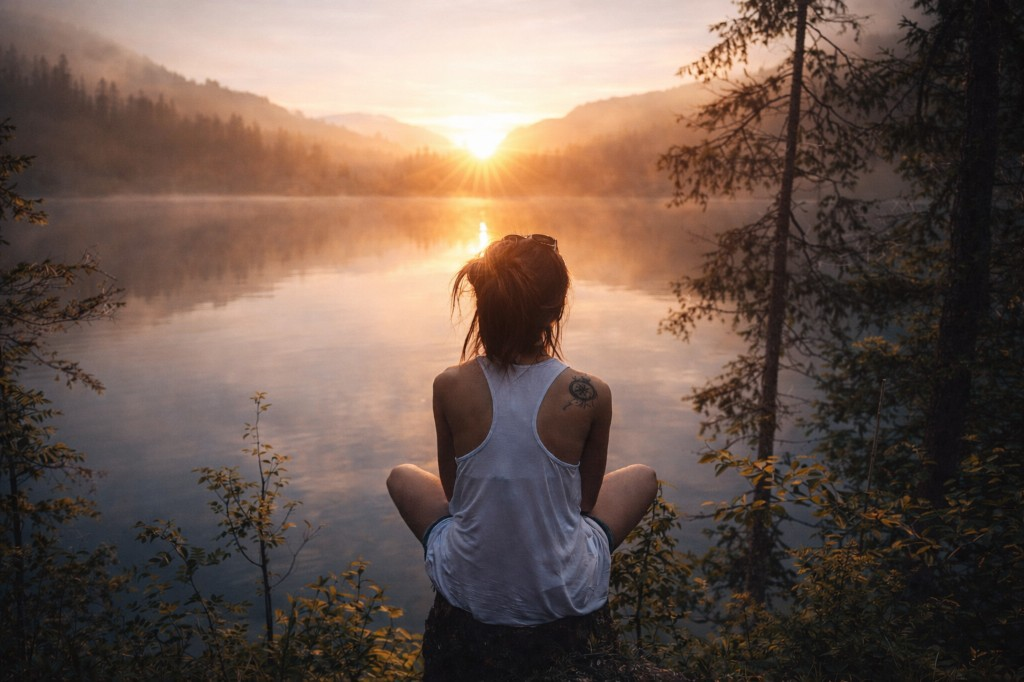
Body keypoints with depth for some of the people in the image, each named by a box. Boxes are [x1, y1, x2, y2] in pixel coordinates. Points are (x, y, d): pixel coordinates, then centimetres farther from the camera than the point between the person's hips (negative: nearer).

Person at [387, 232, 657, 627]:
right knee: (643, 477, 23)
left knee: (401, 477, 27)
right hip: (566, 596, 0)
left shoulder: (449, 387, -15)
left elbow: (451, 489, 2)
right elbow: (587, 500, 0)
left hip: (468, 591, 1)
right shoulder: (591, 395, -17)